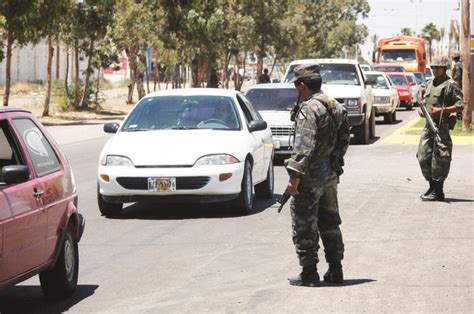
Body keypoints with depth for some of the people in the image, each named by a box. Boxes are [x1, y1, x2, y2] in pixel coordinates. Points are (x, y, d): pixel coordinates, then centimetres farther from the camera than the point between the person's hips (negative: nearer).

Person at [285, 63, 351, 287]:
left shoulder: (309, 109, -17)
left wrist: (295, 175, -25)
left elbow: (304, 145, -25)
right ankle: (335, 270, 21)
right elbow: (344, 140, 17)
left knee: (304, 227, -1)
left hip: (310, 176, -9)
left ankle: (309, 273, 1)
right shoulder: (336, 107, 11)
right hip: (331, 175, 9)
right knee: (330, 224, 16)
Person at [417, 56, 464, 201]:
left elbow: (460, 106, -11)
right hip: (428, 124, 8)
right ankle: (432, 186, 21)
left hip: (442, 125, -8)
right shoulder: (430, 84, 17)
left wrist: (441, 110, -18)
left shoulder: (451, 85, -6)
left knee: (439, 159, -5)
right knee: (423, 157, 7)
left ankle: (438, 192, 1)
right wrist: (420, 109, 7)